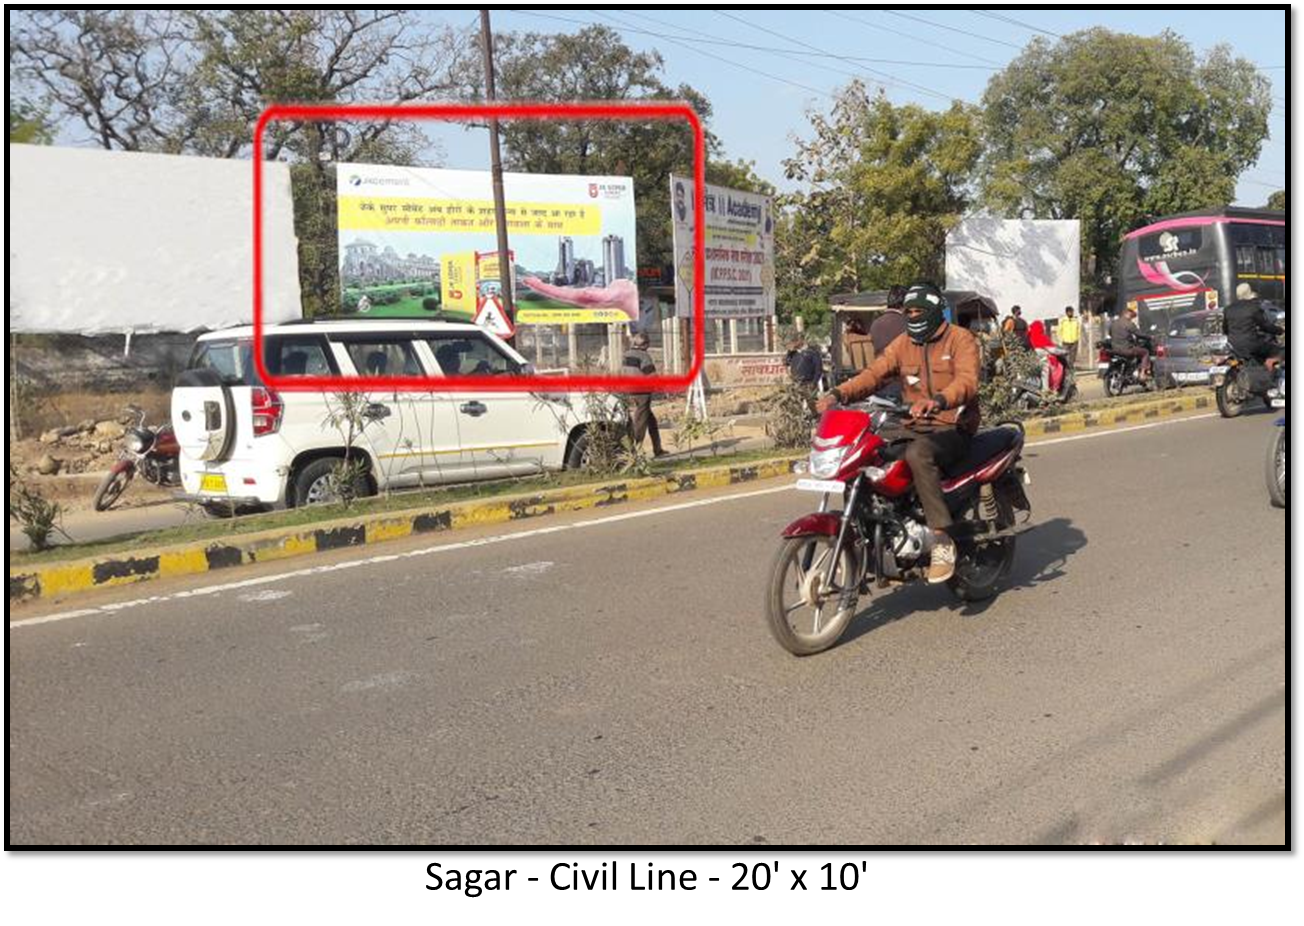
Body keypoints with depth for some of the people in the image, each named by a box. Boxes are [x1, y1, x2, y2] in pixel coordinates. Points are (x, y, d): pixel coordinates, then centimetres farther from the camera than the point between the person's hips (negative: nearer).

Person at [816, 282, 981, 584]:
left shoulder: (960, 339, -3)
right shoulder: (903, 344, 14)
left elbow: (967, 381, -20)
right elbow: (874, 374, 1)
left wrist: (937, 400, -42)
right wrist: (838, 394, -17)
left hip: (952, 427, -6)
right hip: (912, 426, 6)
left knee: (918, 453, -38)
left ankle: (942, 541, -35)